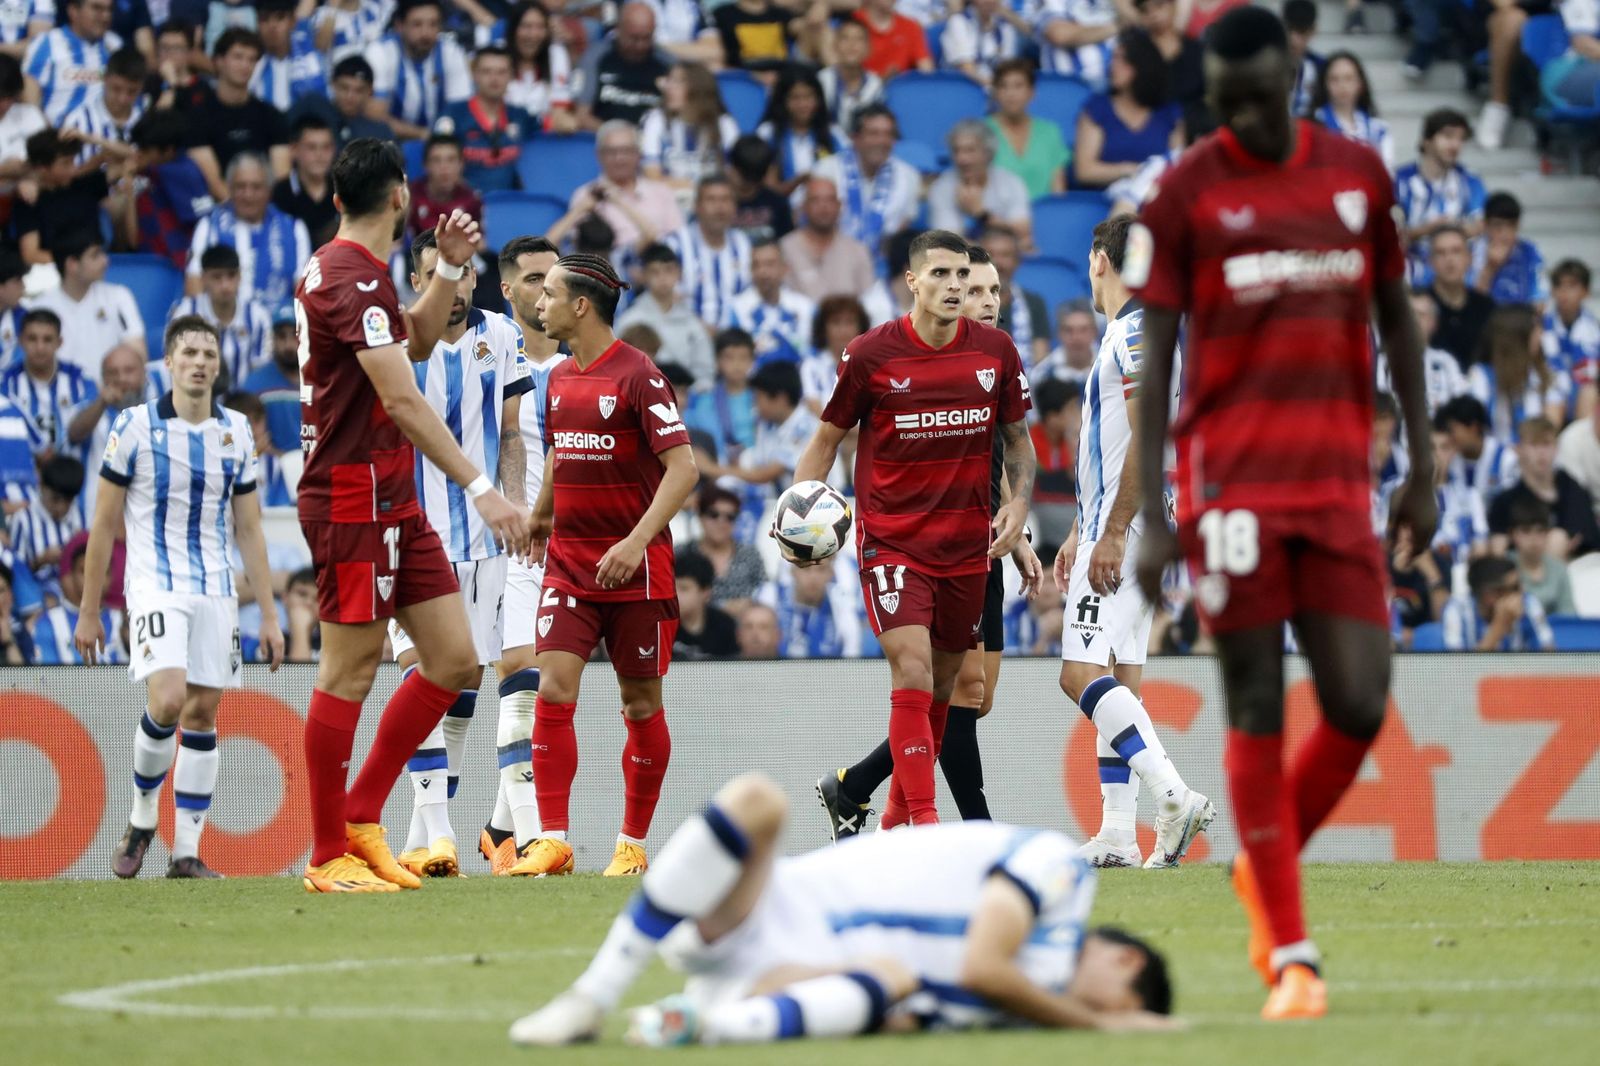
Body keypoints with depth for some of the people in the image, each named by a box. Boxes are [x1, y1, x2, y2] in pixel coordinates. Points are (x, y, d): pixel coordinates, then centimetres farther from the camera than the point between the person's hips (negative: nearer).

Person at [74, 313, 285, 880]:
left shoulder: (236, 432, 8)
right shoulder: (134, 426, -4)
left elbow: (249, 530, 13)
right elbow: (103, 524, 1)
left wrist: (269, 614, 8)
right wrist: (88, 611, 0)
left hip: (216, 591, 4)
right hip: (155, 586, -4)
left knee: (203, 714, 1)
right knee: (168, 701, -21)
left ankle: (187, 852, 6)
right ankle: (141, 821, 2)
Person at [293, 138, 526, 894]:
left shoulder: (345, 268, 15)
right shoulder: (350, 277, -16)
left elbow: (416, 342, 33)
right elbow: (403, 400, -24)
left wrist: (449, 269, 16)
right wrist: (480, 490, -27)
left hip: (392, 502, 10)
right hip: (353, 498, -10)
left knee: (454, 661, 6)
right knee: (350, 669, -5)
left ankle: (361, 817, 15)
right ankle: (328, 857, 0)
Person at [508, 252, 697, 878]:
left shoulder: (638, 376, -11)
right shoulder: (559, 379, 10)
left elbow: (683, 468, -16)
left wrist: (637, 540, -24)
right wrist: (539, 518, 27)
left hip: (635, 566, -5)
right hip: (568, 562, 5)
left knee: (641, 704, 4)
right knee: (553, 690, -9)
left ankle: (633, 844, 15)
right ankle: (552, 842, -10)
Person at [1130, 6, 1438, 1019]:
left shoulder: (1360, 173, 10)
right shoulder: (1186, 192, 0)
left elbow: (1397, 319, 18)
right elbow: (1154, 355, -2)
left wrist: (1422, 465, 13)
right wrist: (1151, 515, -8)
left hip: (1341, 479, 3)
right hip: (1232, 476, -3)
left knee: (1360, 707, -5)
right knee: (1258, 711, -4)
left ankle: (1265, 868, 23)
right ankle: (1291, 955, 2)